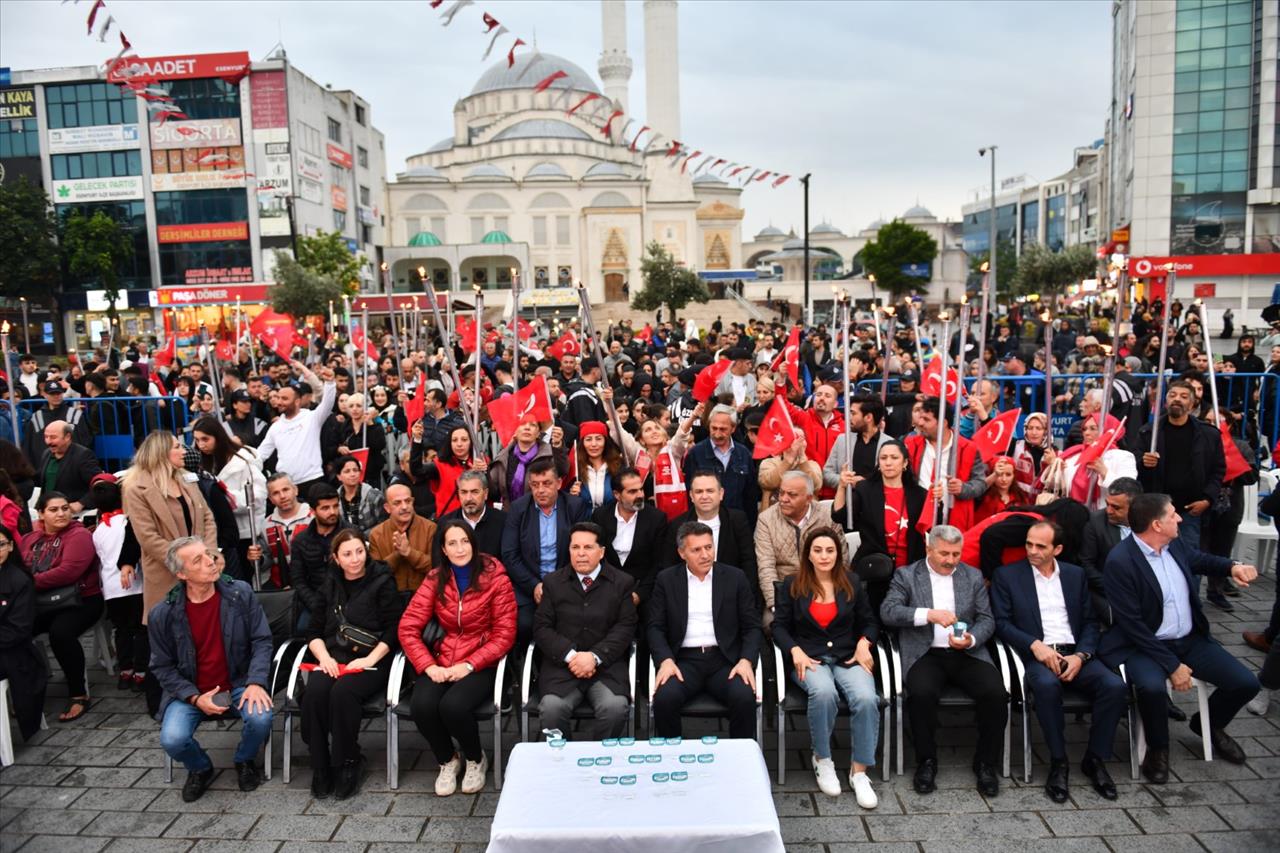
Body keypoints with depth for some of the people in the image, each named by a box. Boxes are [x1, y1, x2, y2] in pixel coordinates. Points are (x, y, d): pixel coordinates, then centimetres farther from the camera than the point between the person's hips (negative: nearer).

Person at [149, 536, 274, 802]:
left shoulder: (240, 593, -9)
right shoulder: (162, 615, -9)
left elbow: (262, 640, -6)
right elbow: (163, 667, 0)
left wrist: (256, 682, -20)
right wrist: (195, 698, -13)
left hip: (238, 684, 0)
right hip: (190, 691, 1)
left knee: (260, 718, -27)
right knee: (172, 739, -24)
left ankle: (245, 761, 10)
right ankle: (200, 768, 14)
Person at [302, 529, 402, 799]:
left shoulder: (382, 581, 3)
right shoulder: (330, 584, 17)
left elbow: (393, 630, -4)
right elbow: (314, 631, 15)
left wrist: (370, 659, -16)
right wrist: (324, 656, -5)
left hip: (371, 659, -4)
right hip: (333, 658, 4)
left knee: (343, 692, -32)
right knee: (314, 693, -28)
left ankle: (348, 764, -12)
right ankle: (320, 766, -12)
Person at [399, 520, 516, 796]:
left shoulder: (494, 577, -6)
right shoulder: (435, 579, 5)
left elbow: (505, 634, -7)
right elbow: (408, 628, 0)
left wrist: (469, 665, -17)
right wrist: (429, 666, -14)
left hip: (480, 664, -3)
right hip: (441, 662, 3)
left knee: (453, 706, -30)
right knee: (421, 706, -25)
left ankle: (476, 759, 4)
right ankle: (448, 760, 7)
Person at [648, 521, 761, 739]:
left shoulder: (735, 577, 8)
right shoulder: (666, 579, 8)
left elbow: (752, 626, 7)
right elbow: (655, 627, 5)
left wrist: (746, 660, -11)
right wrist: (665, 660, -13)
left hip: (725, 659, 0)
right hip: (684, 660, 0)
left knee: (744, 697, -29)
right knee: (665, 697, -29)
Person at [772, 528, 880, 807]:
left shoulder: (851, 583, 12)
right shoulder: (792, 585, 7)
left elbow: (869, 622, 16)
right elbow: (779, 626, 6)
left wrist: (864, 643, -5)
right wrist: (795, 651, -11)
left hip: (847, 658, 2)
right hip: (809, 658, -1)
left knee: (866, 698, -30)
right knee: (824, 692, -36)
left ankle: (859, 771, -13)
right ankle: (822, 760, -11)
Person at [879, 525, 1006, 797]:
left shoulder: (973, 576, 15)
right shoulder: (906, 575, 5)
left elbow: (986, 619, 11)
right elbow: (887, 612, -8)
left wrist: (972, 640, -11)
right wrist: (929, 614, -22)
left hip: (967, 654, 3)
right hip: (925, 654, -2)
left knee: (995, 693, -24)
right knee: (921, 692, -32)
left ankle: (986, 764, -1)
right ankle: (926, 762, -8)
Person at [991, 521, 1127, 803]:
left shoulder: (1076, 575, 15)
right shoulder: (1007, 575, 5)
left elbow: (1090, 622, 12)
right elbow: (1001, 622, -1)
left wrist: (1081, 656, -6)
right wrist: (1035, 645, -16)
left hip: (1074, 653, 4)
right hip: (1035, 654, -3)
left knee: (1115, 686, -24)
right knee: (1047, 684, -36)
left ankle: (1095, 759, -5)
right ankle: (1058, 762, -17)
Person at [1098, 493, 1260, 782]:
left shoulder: (1175, 544, 1)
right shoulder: (1119, 562, -22)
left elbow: (1200, 560, 25)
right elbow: (1133, 625, -21)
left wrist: (1232, 567, 3)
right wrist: (1172, 665, -20)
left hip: (1190, 640, 7)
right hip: (1145, 645, -7)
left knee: (1246, 683, -5)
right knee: (1152, 687, -35)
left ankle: (1208, 724, 27)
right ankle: (1158, 748, -3)